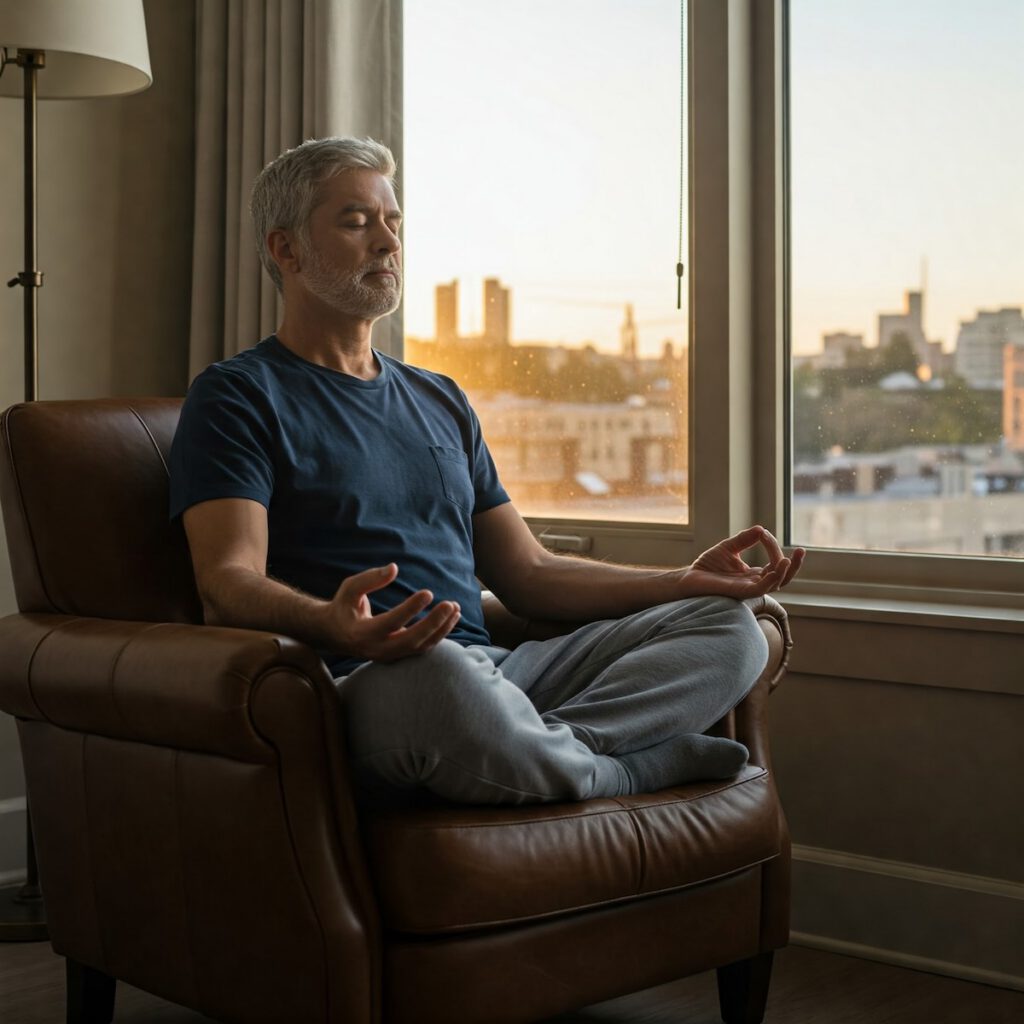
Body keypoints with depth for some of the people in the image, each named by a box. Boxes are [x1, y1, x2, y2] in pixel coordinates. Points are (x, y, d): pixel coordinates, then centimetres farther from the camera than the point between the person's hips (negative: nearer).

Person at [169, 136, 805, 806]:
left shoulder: (440, 401, 27)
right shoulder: (236, 396, 5)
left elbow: (528, 573, 25)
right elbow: (228, 582, -11)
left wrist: (687, 581, 12)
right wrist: (334, 624, -34)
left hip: (493, 670, 7)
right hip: (364, 690, -7)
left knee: (728, 625, -5)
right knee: (440, 672, -41)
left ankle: (543, 747, -28)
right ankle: (626, 767, -12)